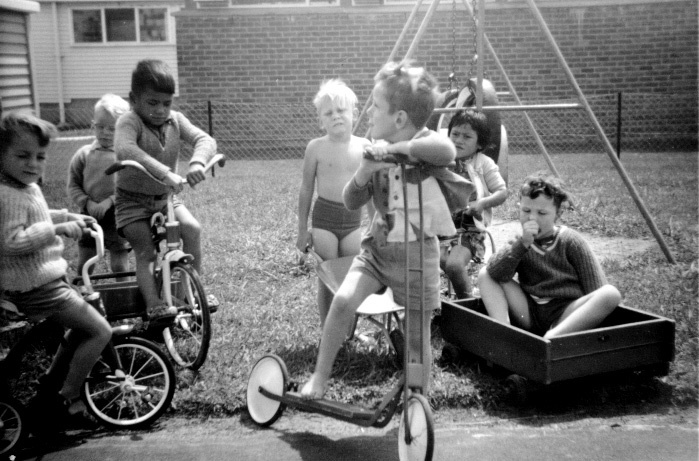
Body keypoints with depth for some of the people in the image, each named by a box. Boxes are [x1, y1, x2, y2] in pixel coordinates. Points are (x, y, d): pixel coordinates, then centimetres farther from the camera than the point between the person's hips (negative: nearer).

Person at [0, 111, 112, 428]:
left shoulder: (27, 188, 12)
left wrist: (66, 216, 21)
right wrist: (58, 229, -29)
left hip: (44, 277, 11)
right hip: (35, 286, -11)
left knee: (83, 327, 23)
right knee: (100, 331, -9)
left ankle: (50, 383, 30)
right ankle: (67, 400, 1)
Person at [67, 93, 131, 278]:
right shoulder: (84, 154, -1)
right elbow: (73, 184, 2)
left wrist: (110, 201, -21)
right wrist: (87, 203, -13)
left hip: (117, 218, -2)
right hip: (89, 216, 2)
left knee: (119, 266, 5)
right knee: (84, 265, 8)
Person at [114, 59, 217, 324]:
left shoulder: (175, 120, -5)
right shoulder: (129, 121, -20)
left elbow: (205, 139, -18)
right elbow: (125, 149, -42)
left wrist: (197, 162, -42)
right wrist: (163, 172, -54)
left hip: (166, 197, 4)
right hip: (133, 201, -4)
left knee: (192, 228, -17)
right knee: (146, 251, -16)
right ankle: (154, 306, -17)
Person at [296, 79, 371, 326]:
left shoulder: (364, 146, 0)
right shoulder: (316, 147, -5)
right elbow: (306, 189, 2)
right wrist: (302, 229, 3)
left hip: (354, 218, 2)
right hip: (324, 216, -2)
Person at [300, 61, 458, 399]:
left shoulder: (424, 142, -12)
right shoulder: (377, 153, 1)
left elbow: (447, 150, -37)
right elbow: (350, 202, 2)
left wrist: (395, 147, -30)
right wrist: (363, 172, -18)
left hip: (417, 253, -3)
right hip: (377, 247, 4)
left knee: (417, 336, 6)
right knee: (342, 300, -19)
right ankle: (319, 378, -2)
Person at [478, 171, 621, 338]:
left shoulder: (571, 242, 1)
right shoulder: (520, 243, 8)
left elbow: (596, 289, -1)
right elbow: (495, 273, -11)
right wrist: (523, 243, -20)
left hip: (566, 315, -2)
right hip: (529, 314, 3)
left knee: (611, 294, -28)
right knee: (485, 275, -3)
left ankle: (551, 338, -38)